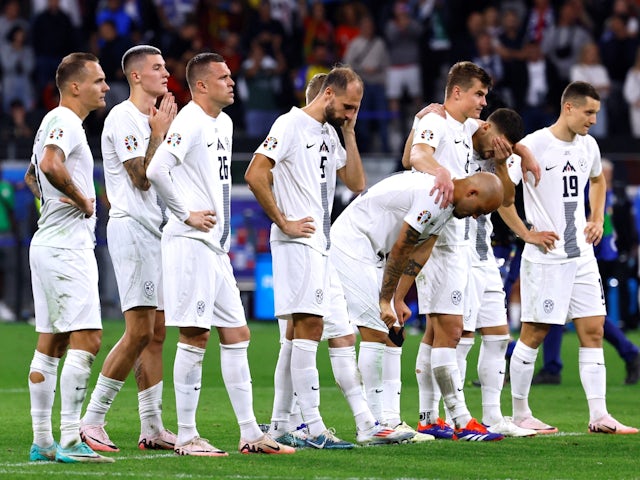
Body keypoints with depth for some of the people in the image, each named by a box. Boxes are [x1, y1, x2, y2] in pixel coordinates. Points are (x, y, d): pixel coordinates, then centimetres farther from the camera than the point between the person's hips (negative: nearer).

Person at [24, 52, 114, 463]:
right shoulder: (64, 123, -13)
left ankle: (42, 442, 11)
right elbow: (50, 166, -33)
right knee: (86, 340, -13)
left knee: (51, 344, 10)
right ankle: (70, 441, -17)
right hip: (66, 246, -11)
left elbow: (32, 177, 35)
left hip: (49, 246, 11)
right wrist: (82, 201, -19)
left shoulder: (56, 122, 19)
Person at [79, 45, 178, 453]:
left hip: (154, 229, 10)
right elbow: (140, 177, -17)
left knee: (156, 333, 7)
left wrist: (168, 132, 12)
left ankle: (152, 427, 9)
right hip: (131, 228, -10)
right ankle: (92, 419, -10)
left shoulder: (153, 119, 18)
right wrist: (159, 133, -10)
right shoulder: (123, 118, -10)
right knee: (140, 331, -14)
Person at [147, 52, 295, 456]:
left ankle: (250, 434, 12)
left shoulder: (224, 123, 17)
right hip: (191, 243, -10)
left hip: (216, 247, 10)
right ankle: (186, 436, -4)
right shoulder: (190, 122, -13)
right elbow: (157, 170, -25)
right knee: (195, 336, -8)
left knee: (236, 334, 9)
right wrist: (187, 214, -17)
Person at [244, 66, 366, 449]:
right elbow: (255, 175, -17)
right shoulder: (291, 125, -9)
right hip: (299, 242, -9)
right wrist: (284, 223, -14)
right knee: (309, 326, -14)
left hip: (321, 243, 9)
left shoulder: (328, 135, 17)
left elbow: (357, 183, 19)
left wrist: (349, 133, 11)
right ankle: (315, 428, -17)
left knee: (301, 331, 9)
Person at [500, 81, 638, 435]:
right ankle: (520, 414, 9)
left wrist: (597, 219, 17)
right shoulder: (534, 145, -12)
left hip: (582, 256, 7)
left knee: (593, 331, 1)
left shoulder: (588, 146, 9)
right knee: (534, 333, 0)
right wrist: (527, 233, -16)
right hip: (545, 257, -7)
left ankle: (599, 416, 0)